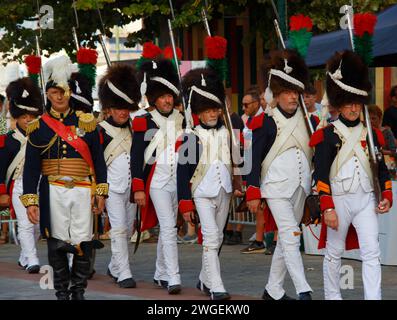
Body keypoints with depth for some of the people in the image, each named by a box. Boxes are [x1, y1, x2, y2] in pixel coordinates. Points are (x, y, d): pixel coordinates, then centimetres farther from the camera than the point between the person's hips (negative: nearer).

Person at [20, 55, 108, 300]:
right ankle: (62, 292, 12)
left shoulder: (87, 123, 6)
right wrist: (30, 201, -3)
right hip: (53, 192, 0)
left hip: (82, 190, 0)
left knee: (83, 243, -2)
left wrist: (101, 192, 3)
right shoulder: (38, 127, 4)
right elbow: (31, 167, 3)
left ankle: (79, 291, 11)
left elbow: (98, 160, 9)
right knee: (57, 243, 2)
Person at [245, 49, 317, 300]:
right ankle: (303, 292, -20)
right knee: (291, 235, -14)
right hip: (277, 186, -6)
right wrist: (253, 194, -7)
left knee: (286, 239, 10)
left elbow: (318, 155, 15)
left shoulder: (308, 121, 9)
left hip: (301, 188, 6)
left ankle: (273, 290, 19)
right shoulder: (265, 122, -6)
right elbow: (255, 159, -5)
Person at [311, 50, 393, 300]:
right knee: (334, 253, 8)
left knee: (372, 252, -7)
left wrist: (387, 195, 2)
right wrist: (327, 208, -14)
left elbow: (381, 168, 15)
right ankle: (332, 296, 21)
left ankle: (374, 298, -10)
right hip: (339, 199, -3)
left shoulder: (371, 134, 10)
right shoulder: (329, 135, -4)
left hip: (366, 200, 3)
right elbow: (321, 174, -8)